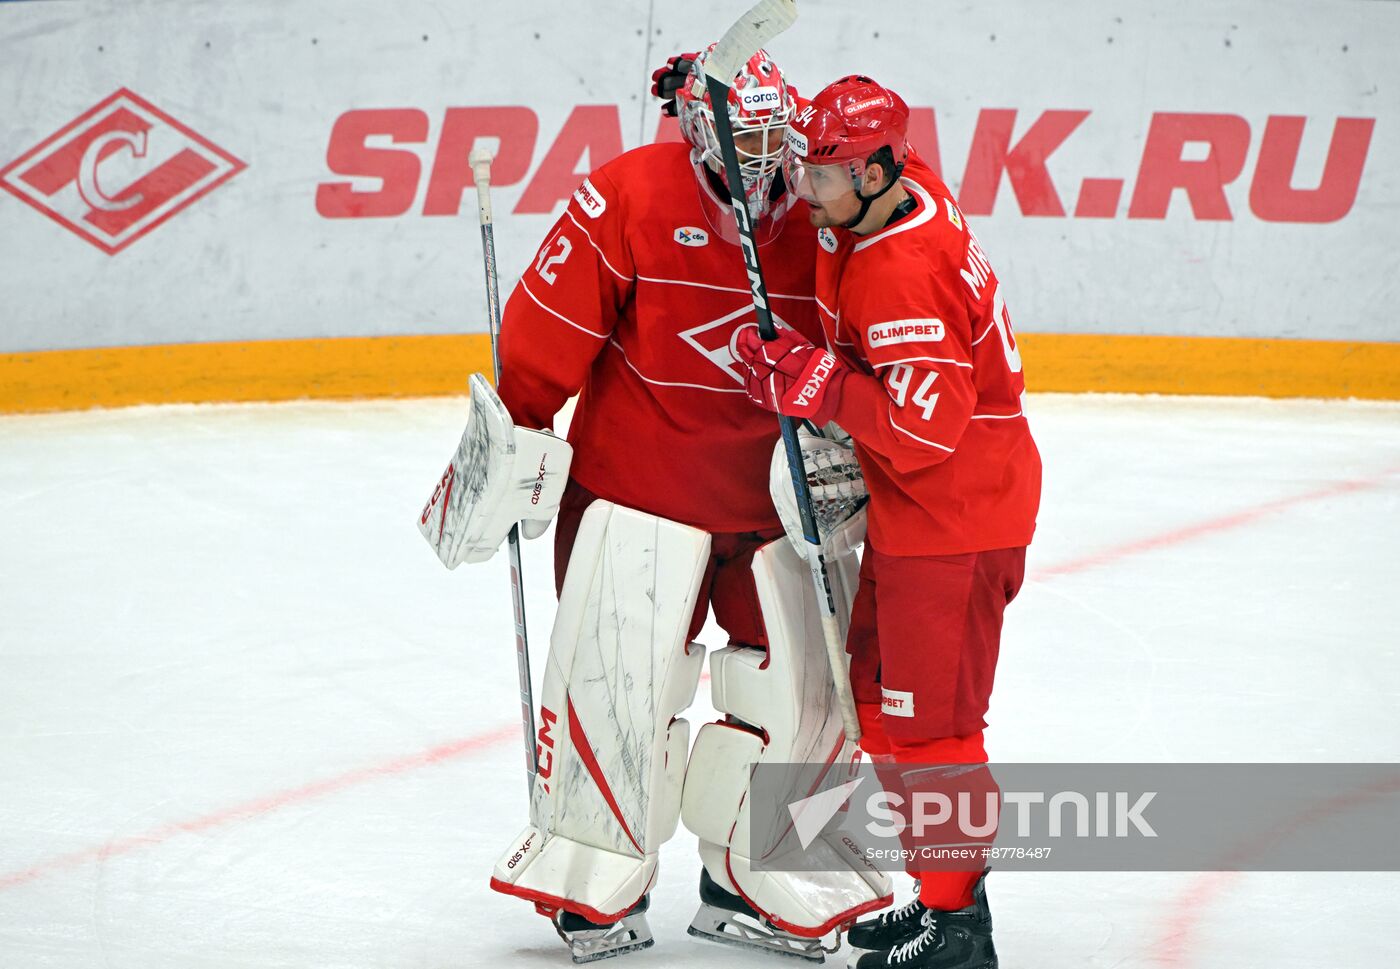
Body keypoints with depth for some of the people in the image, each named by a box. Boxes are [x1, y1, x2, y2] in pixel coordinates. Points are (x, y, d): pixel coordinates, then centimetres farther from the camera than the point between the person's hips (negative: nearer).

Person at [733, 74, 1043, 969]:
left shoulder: (904, 277, -28)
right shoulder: (906, 190, 0)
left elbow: (926, 426, -31)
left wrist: (814, 382, -26)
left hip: (952, 518, -10)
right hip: (910, 510, 10)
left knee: (928, 719, -5)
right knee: (880, 697, 17)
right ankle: (943, 892, 27)